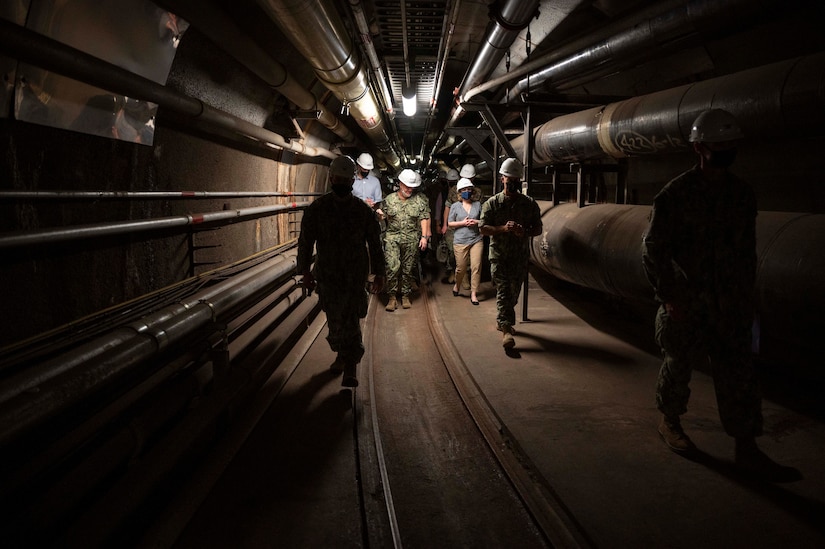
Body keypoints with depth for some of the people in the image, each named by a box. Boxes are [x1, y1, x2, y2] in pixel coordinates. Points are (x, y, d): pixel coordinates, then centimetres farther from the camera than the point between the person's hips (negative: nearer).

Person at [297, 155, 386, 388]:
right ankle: (343, 356, 33)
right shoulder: (316, 209, -1)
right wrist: (305, 271, -7)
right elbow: (305, 242, 0)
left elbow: (375, 244, 5)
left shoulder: (363, 210, -1)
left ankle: (350, 368, -2)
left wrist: (379, 274, 4)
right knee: (334, 320, 13)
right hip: (327, 275, 2)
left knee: (349, 322, -7)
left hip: (355, 275, -2)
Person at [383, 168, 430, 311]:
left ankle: (406, 295, 18)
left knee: (408, 268, 5)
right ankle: (392, 296, -2)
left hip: (412, 239, 1)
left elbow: (424, 219, 5)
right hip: (392, 237, -1)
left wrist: (424, 236, -1)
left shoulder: (420, 200, 6)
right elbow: (384, 217, 14)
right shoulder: (389, 199, 8)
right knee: (392, 267, -12)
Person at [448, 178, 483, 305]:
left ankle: (474, 293, 4)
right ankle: (457, 285, 34)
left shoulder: (478, 204, 8)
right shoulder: (455, 206, 4)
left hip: (476, 240, 1)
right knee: (461, 267, 3)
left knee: (476, 267, -5)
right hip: (460, 241, -1)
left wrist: (476, 222, -7)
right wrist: (463, 223, -10)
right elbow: (450, 223, 4)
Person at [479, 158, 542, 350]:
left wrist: (524, 232, -15)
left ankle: (502, 320, 33)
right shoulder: (492, 203, 0)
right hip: (499, 255, -3)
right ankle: (507, 330, -15)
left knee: (514, 292, 11)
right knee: (503, 291, -11)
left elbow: (538, 228, 8)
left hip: (520, 256, 3)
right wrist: (503, 228, -21)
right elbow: (483, 228, -4)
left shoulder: (530, 204, 6)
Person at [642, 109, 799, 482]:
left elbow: (747, 249, 12)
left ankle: (747, 449, 10)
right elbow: (654, 250, -9)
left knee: (738, 373, 3)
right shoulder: (676, 195, -10)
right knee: (680, 364, 10)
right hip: (687, 301, -4)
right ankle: (669, 422, 32)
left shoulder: (742, 194, 7)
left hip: (729, 303, 5)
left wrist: (746, 295, 9)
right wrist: (669, 295, -13)